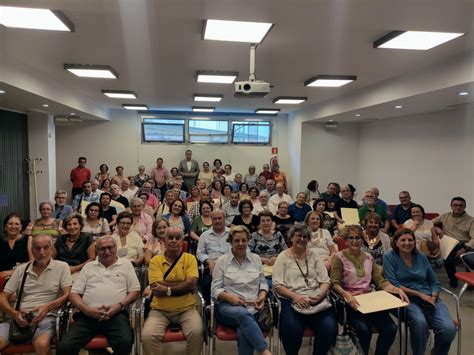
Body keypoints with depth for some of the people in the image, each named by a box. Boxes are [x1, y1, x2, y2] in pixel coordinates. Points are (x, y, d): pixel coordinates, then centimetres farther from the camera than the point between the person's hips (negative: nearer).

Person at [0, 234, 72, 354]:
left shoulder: (62, 267, 5)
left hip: (46, 318, -3)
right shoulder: (21, 269, 16)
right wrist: (14, 314, -7)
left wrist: (47, 307, -19)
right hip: (20, 318, 3)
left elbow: (67, 295, -2)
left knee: (41, 343, -34)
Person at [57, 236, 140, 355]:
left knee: (125, 343, -29)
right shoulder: (88, 267, 19)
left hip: (116, 314, -2)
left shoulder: (125, 264, 14)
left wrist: (120, 305, -9)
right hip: (87, 315, 2)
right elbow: (74, 294, 13)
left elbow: (135, 290, 9)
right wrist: (87, 309, -6)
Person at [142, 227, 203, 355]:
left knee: (197, 332, -25)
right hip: (160, 310, 1)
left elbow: (192, 283, -12)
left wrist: (168, 289, -16)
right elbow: (156, 288, -13)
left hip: (186, 309, 0)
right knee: (147, 336, -24)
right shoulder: (155, 260, 0)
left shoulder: (190, 258, 2)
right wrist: (184, 285, -13)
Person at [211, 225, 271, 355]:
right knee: (243, 314, -37)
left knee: (243, 332, -31)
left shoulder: (256, 258, 13)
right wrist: (230, 297, -17)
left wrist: (262, 296, -4)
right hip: (228, 306, -2)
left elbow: (262, 282, 18)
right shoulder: (221, 261, 4)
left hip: (253, 307, 2)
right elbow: (215, 289, 1)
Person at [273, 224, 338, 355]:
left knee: (329, 328, -24)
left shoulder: (314, 256, 15)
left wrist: (320, 295, -11)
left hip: (316, 300, 3)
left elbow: (325, 281, 11)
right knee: (292, 329, -31)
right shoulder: (283, 257, 6)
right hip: (291, 300, -3)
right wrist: (295, 296, -17)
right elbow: (277, 285, -2)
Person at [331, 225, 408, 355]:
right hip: (351, 302, -5)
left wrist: (398, 290, -9)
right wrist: (346, 295, -28)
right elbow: (335, 283, -8)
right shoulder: (339, 257, -2)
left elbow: (380, 281, 9)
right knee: (364, 329, -29)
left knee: (391, 328, -17)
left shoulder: (368, 257, 14)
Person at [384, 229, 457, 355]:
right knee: (420, 321, -34)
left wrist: (433, 298, -6)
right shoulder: (389, 257, -2)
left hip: (428, 298, 4)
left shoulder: (421, 257, 11)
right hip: (406, 299, -4)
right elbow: (393, 285, -8)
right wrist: (419, 294, -13)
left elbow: (435, 282, 14)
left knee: (449, 328, -21)